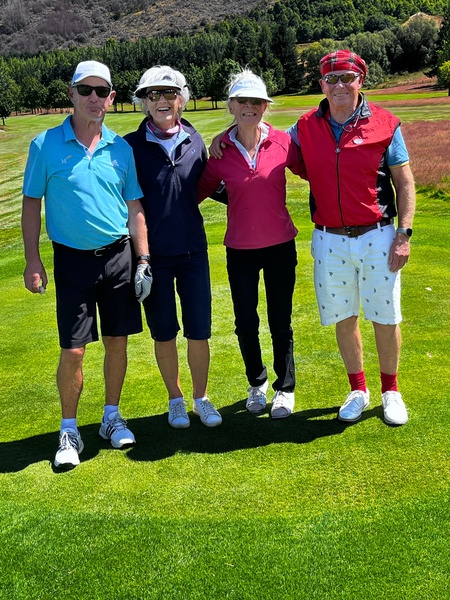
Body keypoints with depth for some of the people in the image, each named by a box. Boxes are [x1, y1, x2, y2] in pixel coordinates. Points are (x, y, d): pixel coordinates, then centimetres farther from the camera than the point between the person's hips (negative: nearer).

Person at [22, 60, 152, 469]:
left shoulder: (120, 148, 5)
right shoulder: (46, 145, -2)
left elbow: (134, 208, 10)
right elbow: (31, 204, 1)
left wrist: (143, 259, 4)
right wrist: (32, 261, -5)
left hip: (118, 256, 3)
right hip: (73, 259, -3)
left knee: (117, 341, 9)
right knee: (73, 350, -2)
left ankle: (112, 417, 28)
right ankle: (69, 431, 15)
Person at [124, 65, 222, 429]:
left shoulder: (195, 142, 3)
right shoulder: (131, 146, -5)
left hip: (193, 250, 2)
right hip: (153, 253, -2)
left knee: (199, 330, 4)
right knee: (164, 333, 9)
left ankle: (201, 398, 23)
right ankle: (176, 399, 28)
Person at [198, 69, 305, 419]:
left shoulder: (282, 142, -7)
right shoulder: (221, 150, -4)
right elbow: (201, 189, 6)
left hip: (280, 246, -1)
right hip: (240, 250, 1)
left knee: (280, 322, 8)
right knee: (246, 324, 9)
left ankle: (285, 389, 28)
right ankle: (257, 383, 35)